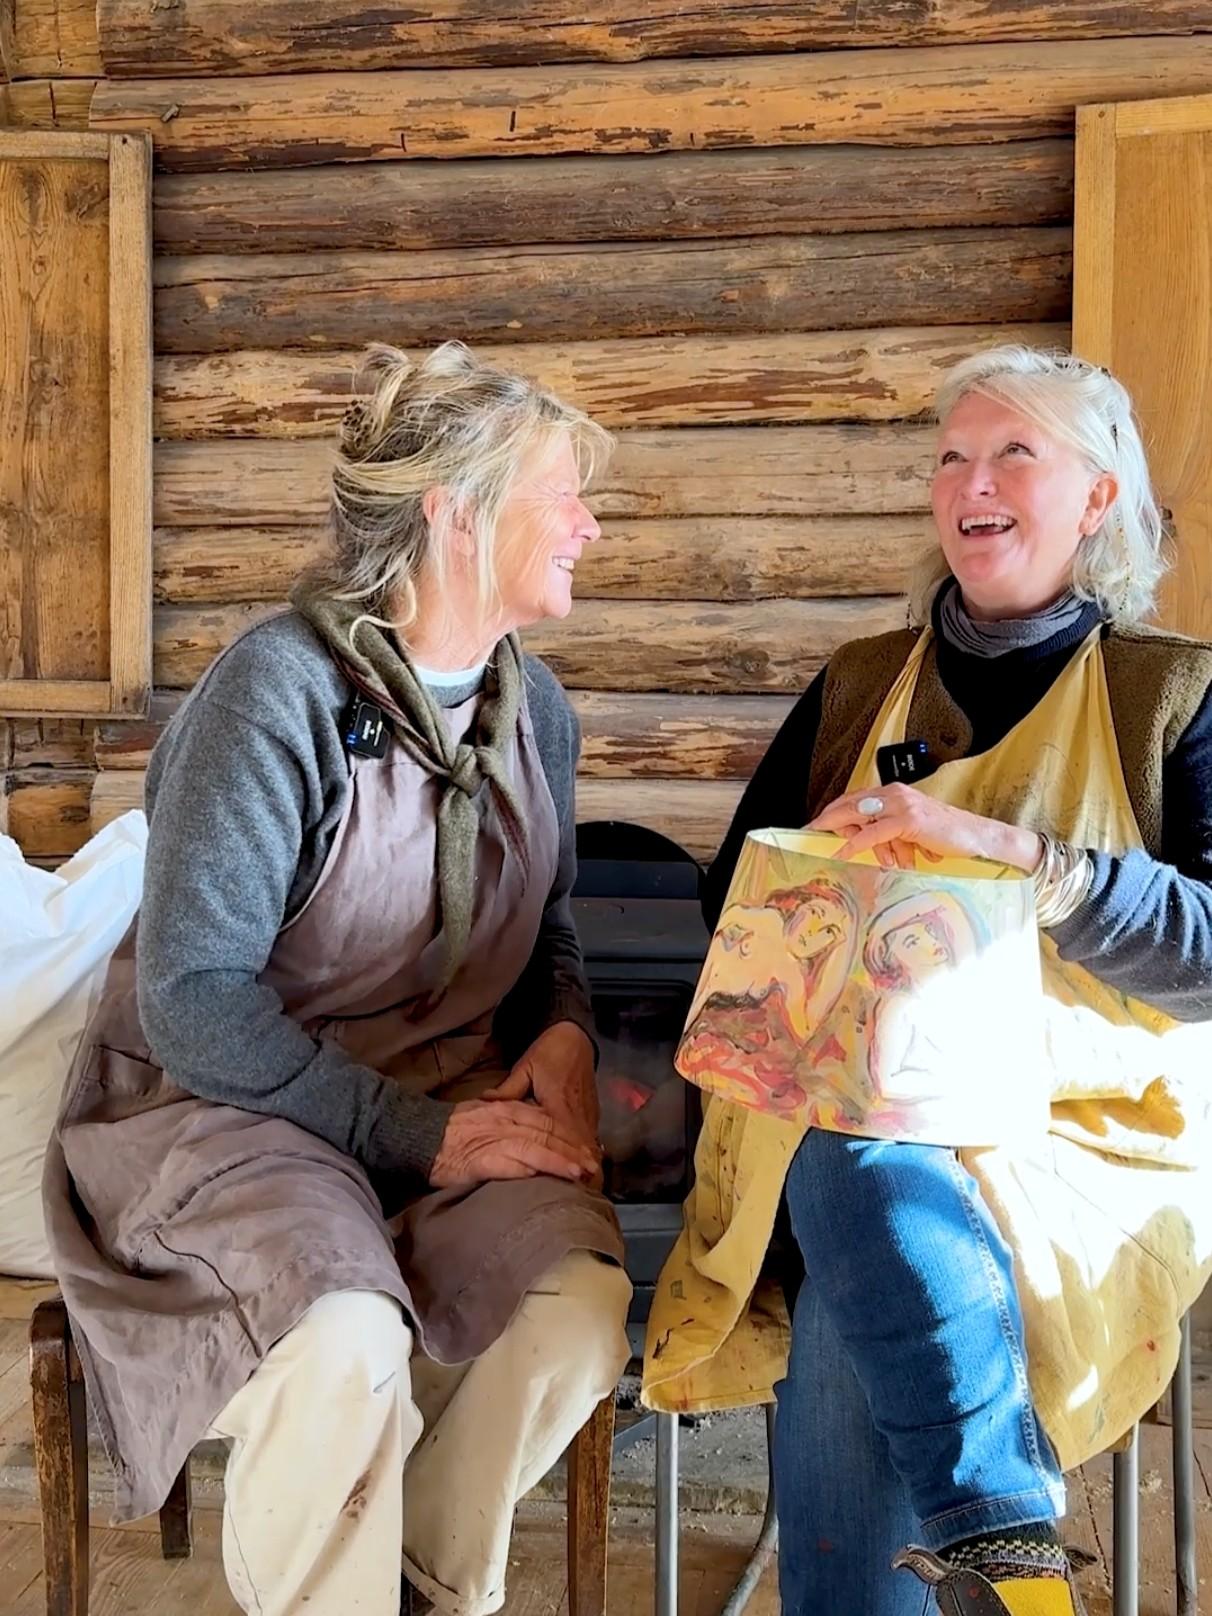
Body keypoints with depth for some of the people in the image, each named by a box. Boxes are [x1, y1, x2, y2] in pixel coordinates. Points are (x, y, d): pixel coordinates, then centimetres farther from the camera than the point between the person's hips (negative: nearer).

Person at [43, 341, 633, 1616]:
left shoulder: (533, 706, 6)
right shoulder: (277, 691, -16)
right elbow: (192, 1000, -18)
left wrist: (563, 1035, -2)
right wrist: (421, 1134, -20)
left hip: (458, 1098, 6)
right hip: (228, 1105, -5)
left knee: (584, 1301, -22)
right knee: (347, 1342, -34)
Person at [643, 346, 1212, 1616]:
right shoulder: (856, 687, 16)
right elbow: (733, 895, 15)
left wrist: (1011, 853, -21)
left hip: (1088, 1131, -2)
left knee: (860, 1328, -31)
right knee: (863, 1171, -34)